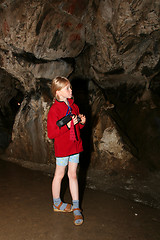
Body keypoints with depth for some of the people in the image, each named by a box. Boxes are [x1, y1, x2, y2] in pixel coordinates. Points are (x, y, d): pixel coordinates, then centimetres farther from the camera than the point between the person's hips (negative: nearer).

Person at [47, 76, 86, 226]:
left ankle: (76, 208, 20)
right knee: (59, 175, 11)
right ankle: (57, 203, 34)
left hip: (75, 145, 6)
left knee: (73, 175, 11)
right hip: (62, 147, -5)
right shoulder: (54, 110, -15)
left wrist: (82, 122, -6)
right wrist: (68, 125, -26)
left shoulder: (73, 105, 6)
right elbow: (51, 134, -18)